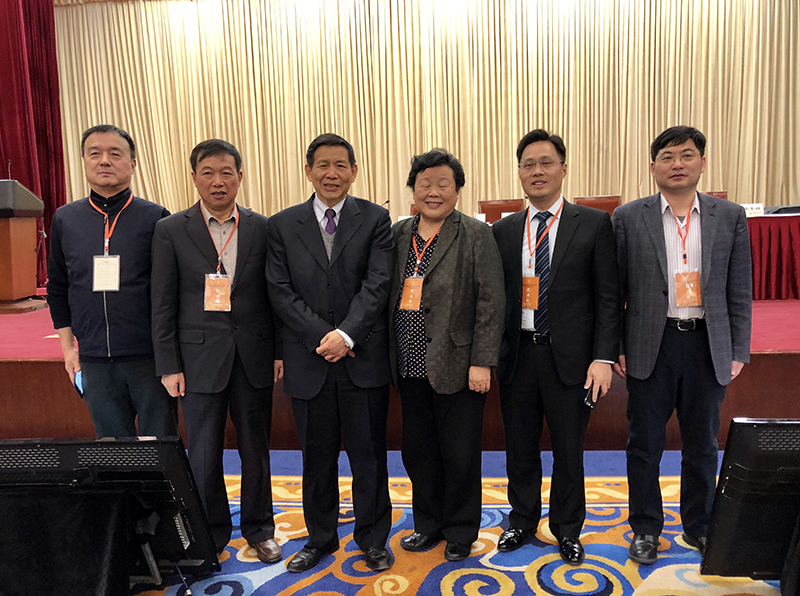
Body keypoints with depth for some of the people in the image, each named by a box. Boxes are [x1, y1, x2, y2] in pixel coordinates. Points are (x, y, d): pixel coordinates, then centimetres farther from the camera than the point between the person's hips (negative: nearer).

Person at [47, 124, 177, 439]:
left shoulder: (156, 218, -4)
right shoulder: (64, 219, 7)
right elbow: (57, 288, 14)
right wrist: (67, 346, 10)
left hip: (151, 357, -3)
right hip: (94, 360, 3)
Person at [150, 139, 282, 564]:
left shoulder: (262, 228, 2)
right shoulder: (171, 231, -1)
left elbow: (274, 294, 6)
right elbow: (163, 305, -1)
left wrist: (280, 351, 2)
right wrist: (168, 366, -4)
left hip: (253, 357, 1)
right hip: (200, 357, -1)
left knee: (255, 447, 13)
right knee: (204, 454, 9)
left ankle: (258, 528, 32)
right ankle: (212, 533, 30)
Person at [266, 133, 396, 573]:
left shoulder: (375, 219, 2)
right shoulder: (282, 225, 5)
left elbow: (377, 285, -7)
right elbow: (280, 291, -2)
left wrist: (347, 334, -18)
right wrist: (321, 337, -12)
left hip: (364, 358, -1)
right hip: (308, 362, 2)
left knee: (368, 454, 10)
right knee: (317, 457, 15)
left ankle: (372, 537, 30)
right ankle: (320, 537, 34)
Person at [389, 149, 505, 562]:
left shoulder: (476, 236, -5)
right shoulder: (398, 234, 9)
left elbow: (491, 302, -9)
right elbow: (387, 296, 11)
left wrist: (482, 362, -14)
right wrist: (392, 356, 6)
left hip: (456, 367, -5)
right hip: (411, 367, 5)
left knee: (460, 455, 8)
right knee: (418, 451, 16)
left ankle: (461, 532, 29)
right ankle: (429, 524, 36)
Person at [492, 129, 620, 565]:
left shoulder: (594, 224, -2)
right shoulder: (503, 231, 6)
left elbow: (608, 297, -4)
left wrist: (603, 357, -11)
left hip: (569, 356, -2)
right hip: (517, 354, 3)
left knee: (568, 450, 12)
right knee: (520, 448, 16)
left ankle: (567, 529, 35)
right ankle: (522, 520, 38)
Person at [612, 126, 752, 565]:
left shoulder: (730, 217, 4)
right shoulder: (629, 218, -1)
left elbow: (739, 292, 6)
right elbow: (614, 290, 0)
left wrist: (739, 352, 2)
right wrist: (614, 348, -4)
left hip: (708, 346, 2)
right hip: (650, 346, -1)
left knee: (702, 445, 15)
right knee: (645, 444, 8)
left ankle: (699, 526, 34)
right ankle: (645, 528, 26)